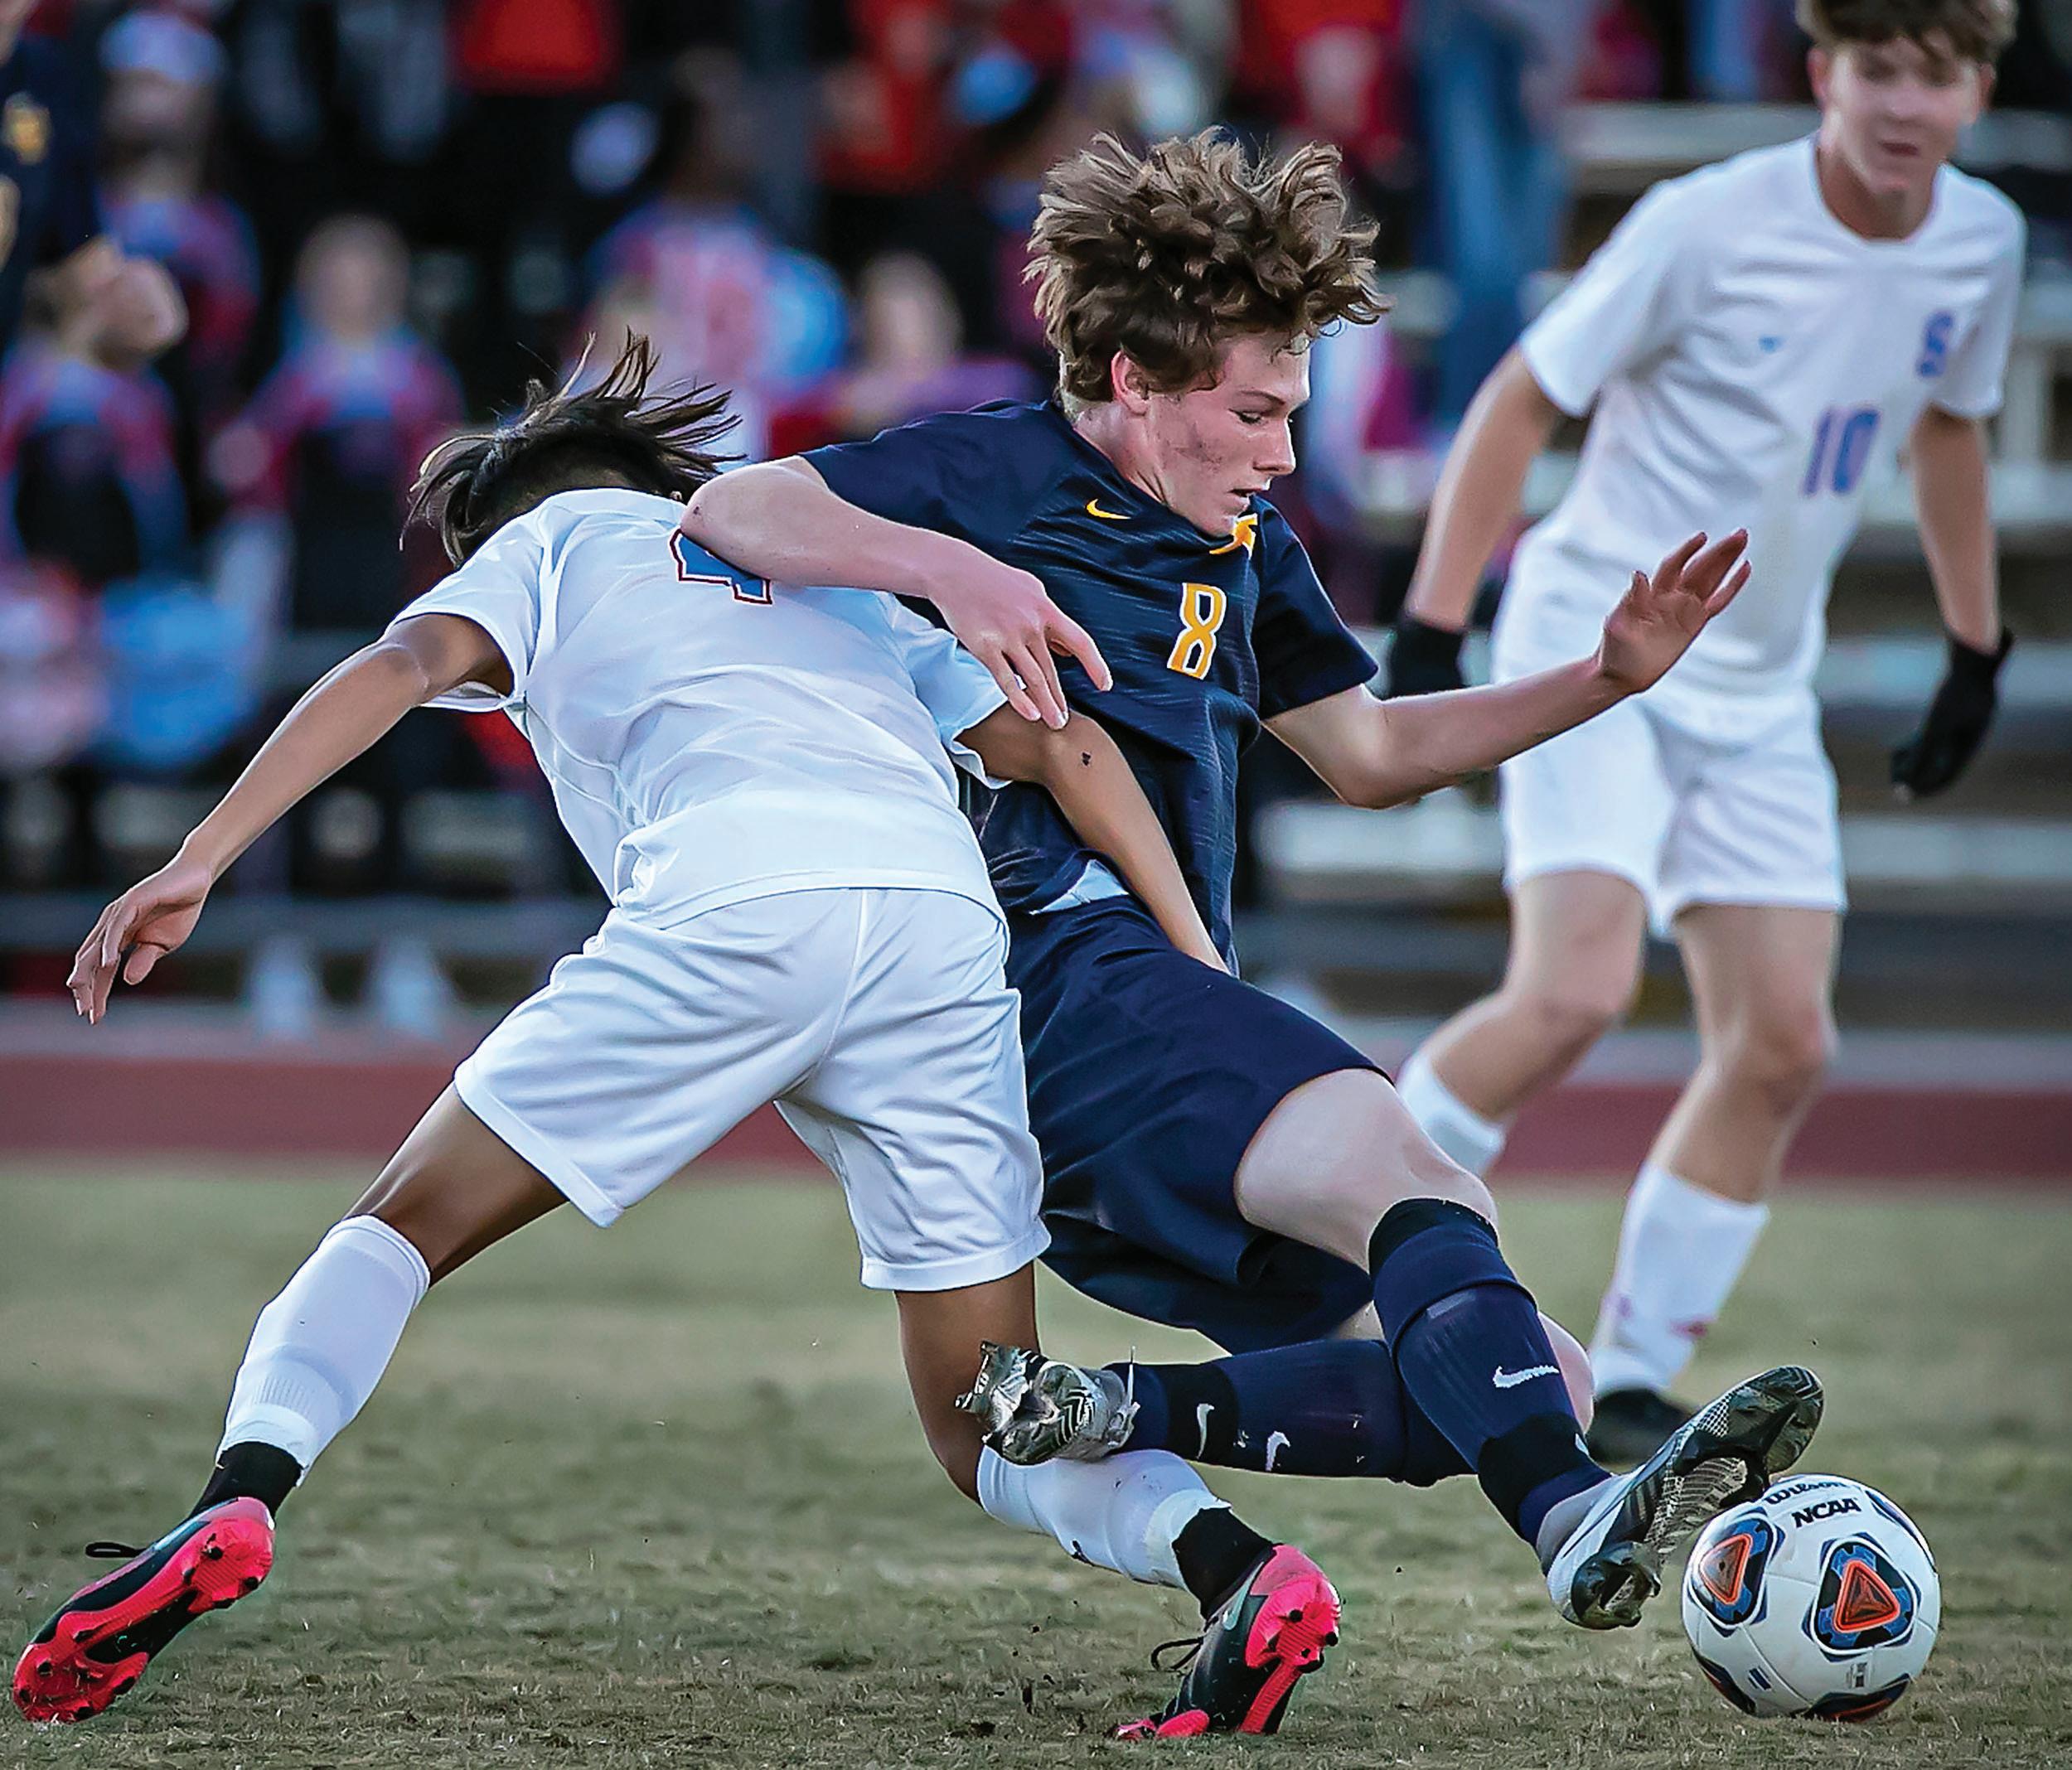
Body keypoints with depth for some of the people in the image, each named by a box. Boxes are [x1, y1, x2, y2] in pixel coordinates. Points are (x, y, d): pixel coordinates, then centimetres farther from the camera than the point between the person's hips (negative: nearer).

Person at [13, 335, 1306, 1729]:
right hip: (947, 918, 4)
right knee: (987, 1430, 12)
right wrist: (1205, 983, 19)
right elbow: (1060, 743, 25)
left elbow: (407, 663, 8)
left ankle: (239, 1500, -14)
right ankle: (1222, 1552, -16)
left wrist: (194, 867, 0)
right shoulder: (842, 583, 39)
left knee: (413, 1220, 10)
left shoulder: (549, 534, 28)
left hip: (732, 906, -4)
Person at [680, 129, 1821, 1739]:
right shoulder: (1005, 472, 1)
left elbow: (1366, 754, 34)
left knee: (1521, 1380, -3)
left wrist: (1606, 678, 23)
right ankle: (1574, 1515, -56)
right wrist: (957, 571, -24)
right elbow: (728, 515, -11)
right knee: (1394, 1158, -33)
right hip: (1069, 959, -9)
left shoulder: (1240, 541, 24)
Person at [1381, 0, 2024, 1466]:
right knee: (1575, 991, -23)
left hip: (1759, 696, 6)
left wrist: (1979, 649, 22)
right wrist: (1431, 634, -14)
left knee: (1783, 1044, -2)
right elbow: (1522, 401, -10)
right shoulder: (1710, 226, -18)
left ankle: (1635, 1382, 9)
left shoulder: (1983, 244, 0)